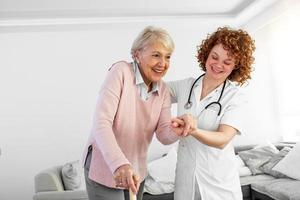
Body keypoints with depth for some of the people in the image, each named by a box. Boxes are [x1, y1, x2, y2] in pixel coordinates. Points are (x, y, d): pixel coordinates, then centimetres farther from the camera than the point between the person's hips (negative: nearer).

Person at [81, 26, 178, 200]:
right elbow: (101, 123, -25)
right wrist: (119, 163, -38)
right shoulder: (121, 71, -17)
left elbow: (164, 135, -6)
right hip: (105, 169, -5)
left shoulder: (163, 90, 2)